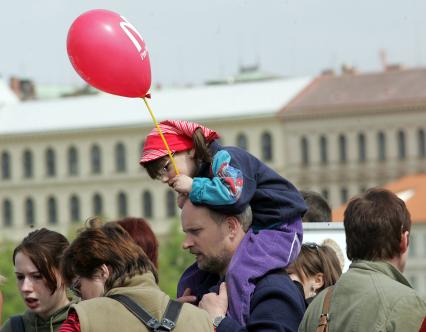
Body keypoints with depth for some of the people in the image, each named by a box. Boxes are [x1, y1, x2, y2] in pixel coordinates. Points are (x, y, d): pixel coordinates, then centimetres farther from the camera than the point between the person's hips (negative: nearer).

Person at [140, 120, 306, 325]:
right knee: (190, 281, 7)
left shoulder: (224, 158, -17)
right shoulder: (202, 172, 11)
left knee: (238, 275, -36)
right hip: (246, 233, 10)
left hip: (278, 226, -10)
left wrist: (193, 187, -22)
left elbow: (232, 195, -37)